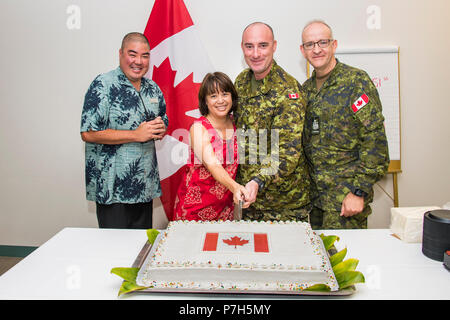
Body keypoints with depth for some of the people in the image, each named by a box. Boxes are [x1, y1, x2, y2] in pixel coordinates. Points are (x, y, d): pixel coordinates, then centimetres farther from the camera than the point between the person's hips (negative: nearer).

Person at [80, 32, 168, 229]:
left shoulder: (153, 89, 11)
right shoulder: (103, 85, -9)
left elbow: (164, 121, 23)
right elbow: (88, 133, -16)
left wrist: (160, 129, -3)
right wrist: (136, 135, -19)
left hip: (145, 187, 6)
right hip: (112, 188, -6)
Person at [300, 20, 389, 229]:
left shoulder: (357, 81, -9)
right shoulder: (306, 89, 10)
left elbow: (375, 141, -13)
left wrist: (359, 191, -17)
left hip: (347, 195, -6)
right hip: (315, 193, 6)